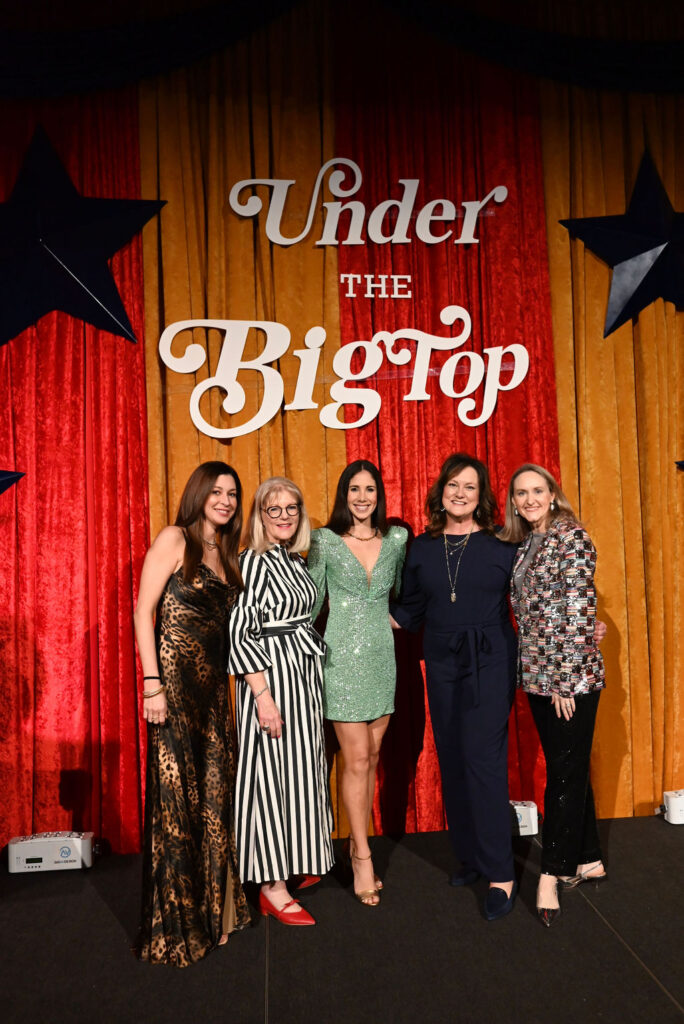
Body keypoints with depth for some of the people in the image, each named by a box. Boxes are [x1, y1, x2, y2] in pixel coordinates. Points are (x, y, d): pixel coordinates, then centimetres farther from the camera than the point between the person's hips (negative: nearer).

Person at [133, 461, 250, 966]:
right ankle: (174, 925, 15)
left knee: (214, 791, 11)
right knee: (176, 796, 1)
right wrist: (152, 683, -16)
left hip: (213, 683, 7)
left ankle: (213, 907, 27)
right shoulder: (175, 538, -5)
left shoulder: (227, 554, 15)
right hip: (174, 678, -7)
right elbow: (143, 611, -10)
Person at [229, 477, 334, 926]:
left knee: (303, 767, 15)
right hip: (270, 674, -8)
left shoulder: (297, 562, 12)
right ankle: (273, 888, 10)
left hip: (305, 673, 8)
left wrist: (316, 667, 15)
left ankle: (296, 865, 32)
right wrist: (263, 694, -20)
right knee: (272, 773, -2)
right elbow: (240, 633, -17)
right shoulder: (254, 562, -12)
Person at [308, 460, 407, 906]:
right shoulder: (325, 540, -4)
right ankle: (364, 859, 11)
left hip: (382, 655, 4)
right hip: (343, 656, -4)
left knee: (372, 756, 10)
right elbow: (312, 602, 1)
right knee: (357, 760, -2)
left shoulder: (397, 538, 4)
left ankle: (357, 845, 26)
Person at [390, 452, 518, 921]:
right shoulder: (421, 548, 7)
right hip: (441, 666, 4)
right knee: (452, 760, 9)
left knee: (483, 759, -7)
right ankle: (470, 856, 26)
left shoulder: (501, 546, -3)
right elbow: (409, 609, 14)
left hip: (490, 664, -4)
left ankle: (501, 874, 4)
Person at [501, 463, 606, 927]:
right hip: (538, 675, 8)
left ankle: (555, 873, 11)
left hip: (572, 676, -7)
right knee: (566, 769, 15)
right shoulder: (525, 544, 13)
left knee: (566, 772, 1)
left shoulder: (571, 537, -10)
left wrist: (567, 678, -16)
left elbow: (580, 608, -15)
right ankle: (587, 860, 28)